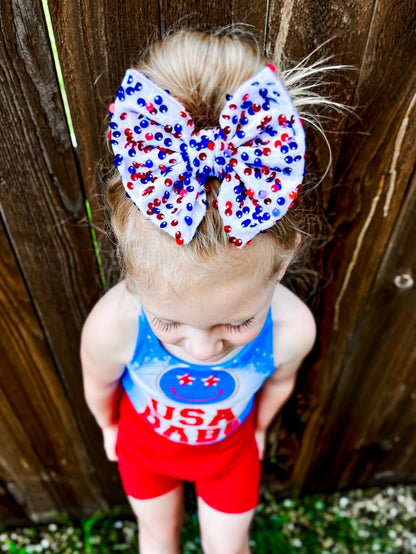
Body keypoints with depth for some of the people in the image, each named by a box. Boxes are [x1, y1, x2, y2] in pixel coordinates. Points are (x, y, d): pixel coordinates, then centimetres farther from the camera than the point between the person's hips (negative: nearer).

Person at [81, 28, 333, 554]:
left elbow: (279, 382, -11)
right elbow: (98, 386, -14)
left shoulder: (292, 329, -36)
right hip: (145, 442, 0)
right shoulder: (111, 326, -39)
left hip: (231, 446, 1)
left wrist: (258, 430, 9)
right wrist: (109, 429, 7)